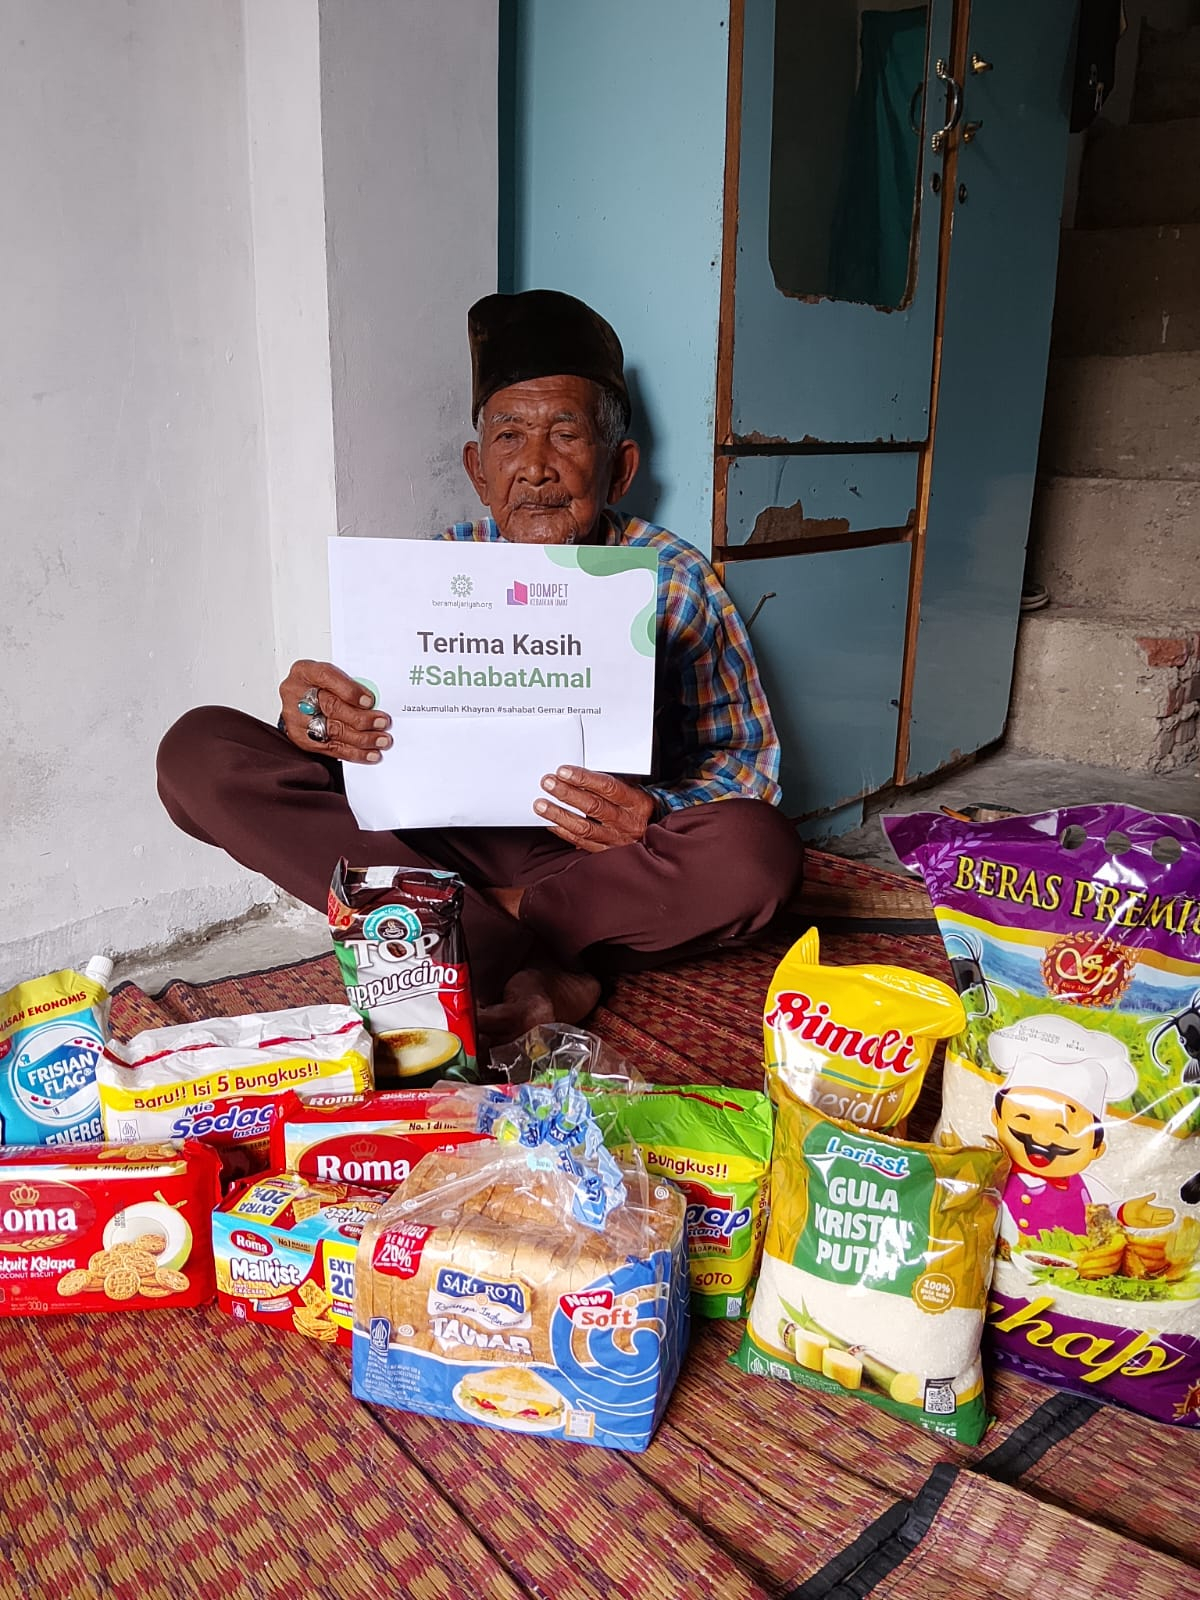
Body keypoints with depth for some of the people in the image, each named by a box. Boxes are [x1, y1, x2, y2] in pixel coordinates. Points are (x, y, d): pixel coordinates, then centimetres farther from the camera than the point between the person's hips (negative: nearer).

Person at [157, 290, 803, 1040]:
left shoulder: (676, 583, -1)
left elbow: (749, 759, -3)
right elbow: (370, 725, 5)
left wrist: (655, 817, -26)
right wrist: (312, 719, -21)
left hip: (591, 856, -2)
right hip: (440, 845, 3)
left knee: (760, 852, -33)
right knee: (199, 751, -15)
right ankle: (525, 967, -24)